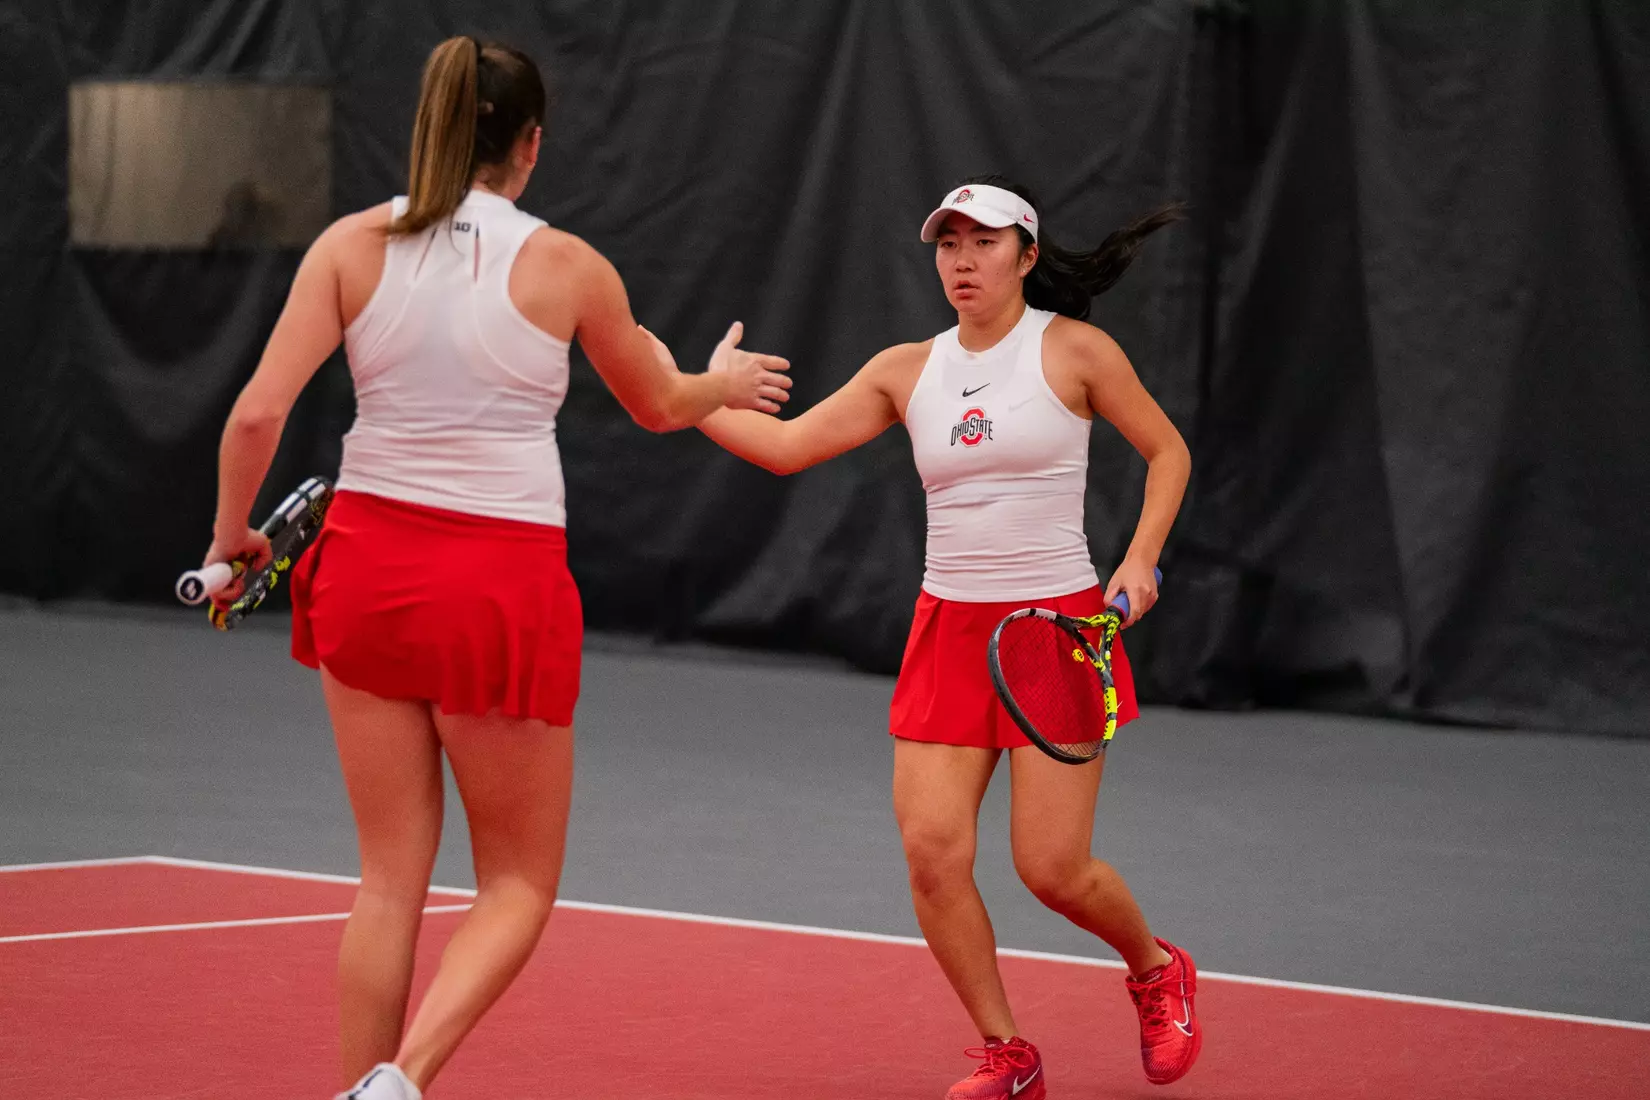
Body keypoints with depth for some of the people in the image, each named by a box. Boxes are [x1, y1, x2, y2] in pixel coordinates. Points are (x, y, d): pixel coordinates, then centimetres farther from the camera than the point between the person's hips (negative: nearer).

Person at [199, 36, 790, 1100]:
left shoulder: (353, 246, -1)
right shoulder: (566, 265, -4)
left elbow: (258, 413, -8)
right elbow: (659, 405, 14)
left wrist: (232, 536, 9)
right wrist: (727, 382, 36)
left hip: (368, 564, 3)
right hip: (504, 583, -3)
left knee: (392, 878, 14)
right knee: (519, 882, 10)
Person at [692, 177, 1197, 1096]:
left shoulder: (1072, 350, -4)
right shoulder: (908, 372, 7)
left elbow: (1168, 450, 4)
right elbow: (787, 445, 4)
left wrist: (1140, 559, -9)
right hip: (949, 630, 4)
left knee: (1053, 867, -8)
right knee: (933, 852, -9)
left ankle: (1158, 970, 25)